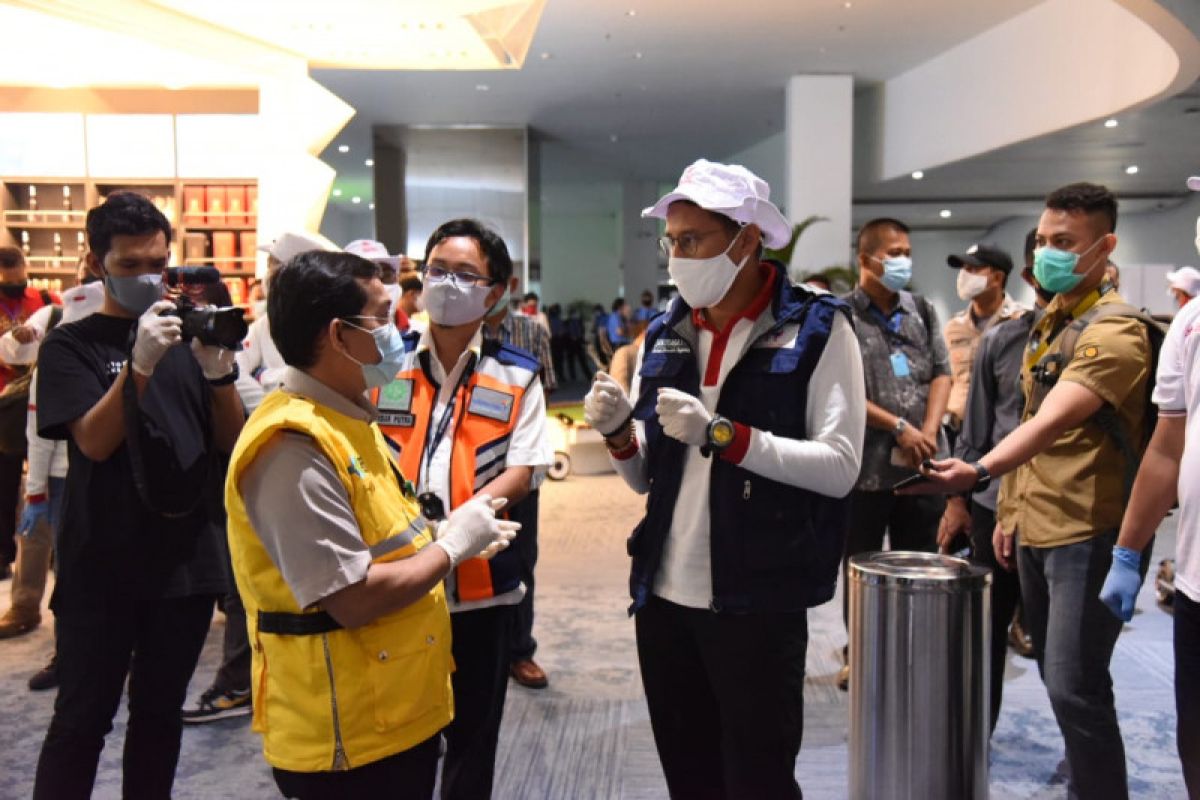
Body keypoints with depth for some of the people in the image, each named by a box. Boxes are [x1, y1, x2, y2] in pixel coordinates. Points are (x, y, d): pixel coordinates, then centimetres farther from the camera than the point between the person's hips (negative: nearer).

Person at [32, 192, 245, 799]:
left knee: (160, 711, 14)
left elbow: (230, 442, 3)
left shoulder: (186, 336, 8)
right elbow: (95, 441, -14)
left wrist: (219, 371, -15)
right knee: (82, 718, 3)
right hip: (101, 568, -3)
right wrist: (140, 363, -27)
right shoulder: (71, 346, -1)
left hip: (185, 560, 3)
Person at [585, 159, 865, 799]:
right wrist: (620, 432, -10)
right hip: (663, 594, 5)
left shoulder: (816, 329, -7)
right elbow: (646, 477, 11)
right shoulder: (665, 335, 8)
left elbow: (839, 467, -16)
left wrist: (720, 434, -25)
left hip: (758, 601, -5)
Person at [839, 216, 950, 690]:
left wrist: (928, 431, -8)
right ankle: (858, 654, 24)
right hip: (865, 468, -4)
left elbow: (941, 373, 7)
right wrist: (899, 428, -14)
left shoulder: (922, 311, 10)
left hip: (922, 466, 4)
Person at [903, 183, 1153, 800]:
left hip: (1088, 534, -8)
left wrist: (980, 471, -44)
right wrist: (1009, 509, 16)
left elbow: (1055, 419, -30)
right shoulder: (1047, 323, 13)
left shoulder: (1115, 330, -14)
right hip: (1035, 530, 9)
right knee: (1059, 678, 17)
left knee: (1075, 687, -7)